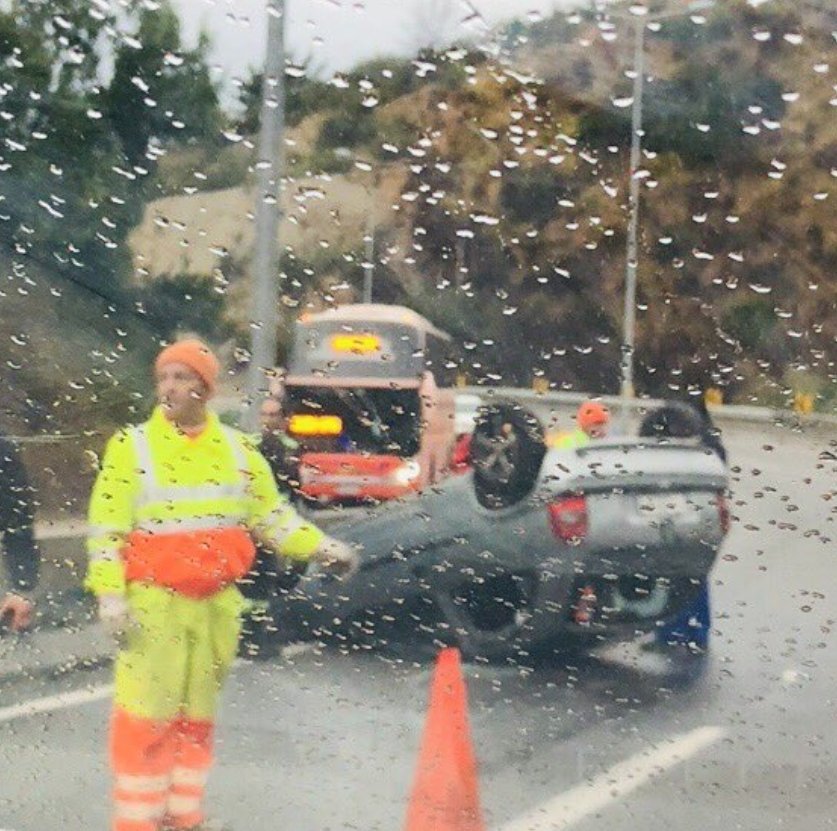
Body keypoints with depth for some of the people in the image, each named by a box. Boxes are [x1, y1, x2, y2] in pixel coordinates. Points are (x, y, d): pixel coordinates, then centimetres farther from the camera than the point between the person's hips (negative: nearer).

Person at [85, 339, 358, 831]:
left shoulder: (238, 449, 8)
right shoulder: (132, 448, -4)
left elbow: (272, 516, 13)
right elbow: (106, 528, -6)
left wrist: (321, 549, 2)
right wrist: (110, 594, -14)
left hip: (218, 603, 4)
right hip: (154, 600, -4)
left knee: (198, 715, 13)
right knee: (146, 715, -5)